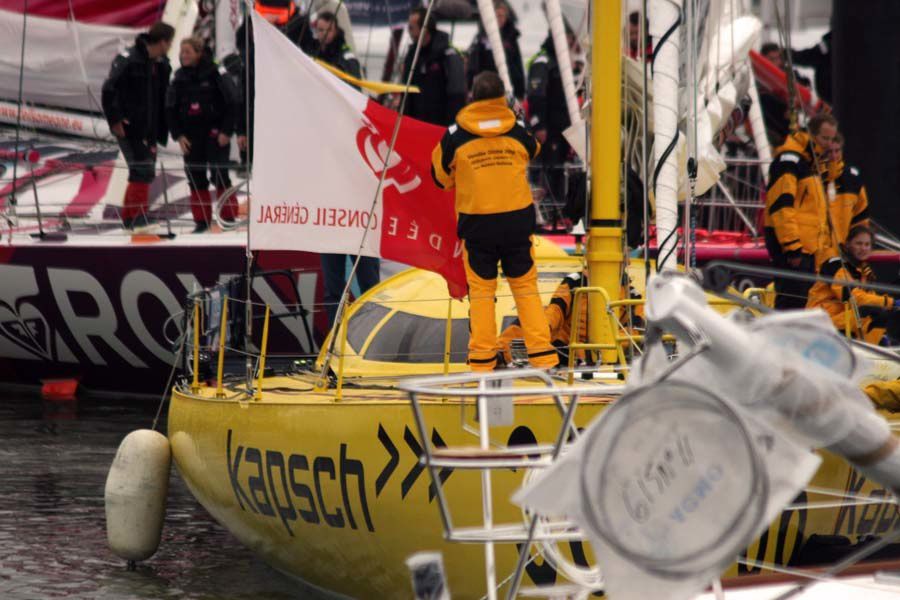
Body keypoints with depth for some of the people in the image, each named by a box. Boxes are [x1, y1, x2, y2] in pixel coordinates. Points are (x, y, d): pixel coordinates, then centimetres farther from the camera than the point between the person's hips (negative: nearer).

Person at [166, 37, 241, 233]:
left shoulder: (215, 73, -6)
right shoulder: (179, 77, 7)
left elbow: (232, 103, -6)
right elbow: (171, 109, 10)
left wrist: (226, 132, -10)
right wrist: (178, 135, 1)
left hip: (215, 134, -4)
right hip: (190, 135, 4)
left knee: (220, 176, -8)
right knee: (196, 180, 3)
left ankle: (229, 217, 2)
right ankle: (202, 221, 9)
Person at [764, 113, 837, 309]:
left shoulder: (815, 163, 20)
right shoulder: (789, 159, -12)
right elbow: (781, 205, -19)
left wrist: (826, 247, 23)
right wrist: (792, 245, -23)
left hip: (809, 246, 10)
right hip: (790, 244, -10)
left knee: (802, 301, 11)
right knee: (791, 299, -14)